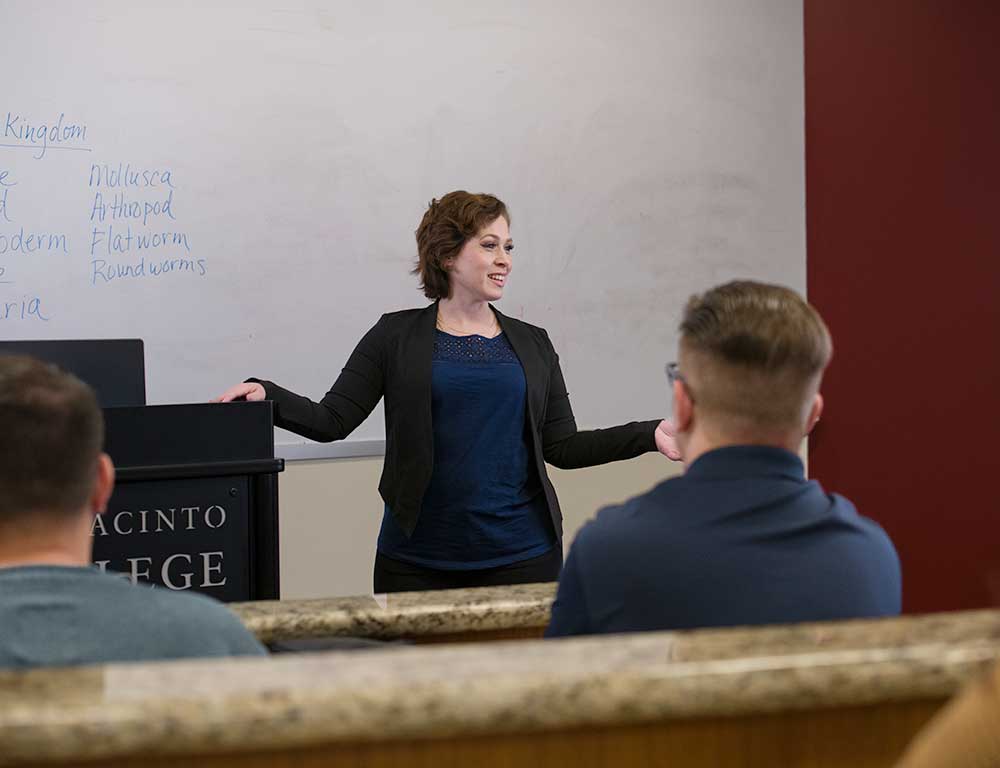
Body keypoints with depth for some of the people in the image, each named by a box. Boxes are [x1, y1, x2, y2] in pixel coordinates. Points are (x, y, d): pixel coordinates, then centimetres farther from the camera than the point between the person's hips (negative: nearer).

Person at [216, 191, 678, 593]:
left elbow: (562, 447, 9)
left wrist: (650, 434, -2)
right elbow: (332, 420, 0)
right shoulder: (397, 337, 4)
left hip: (521, 555, 2)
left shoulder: (533, 345, 11)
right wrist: (266, 395, -16)